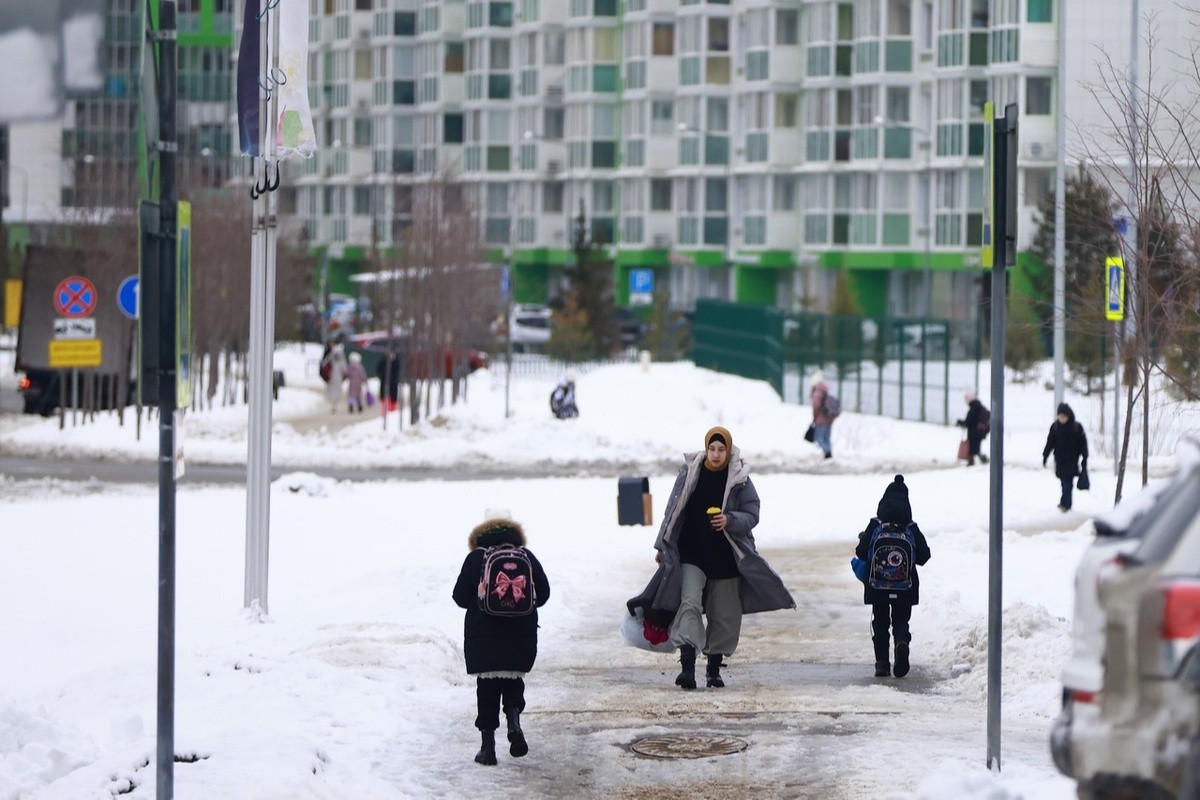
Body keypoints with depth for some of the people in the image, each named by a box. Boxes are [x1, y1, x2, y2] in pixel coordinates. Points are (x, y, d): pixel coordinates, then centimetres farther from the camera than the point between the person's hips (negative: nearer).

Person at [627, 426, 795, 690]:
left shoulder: (739, 480, -2)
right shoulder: (690, 473, 0)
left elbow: (752, 515, -3)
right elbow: (674, 512, 7)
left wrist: (730, 521, -24)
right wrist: (663, 547, 9)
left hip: (726, 559, 1)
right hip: (692, 556, -1)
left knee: (724, 616, 6)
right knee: (689, 602, -18)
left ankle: (714, 668, 22)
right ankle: (687, 666, -26)